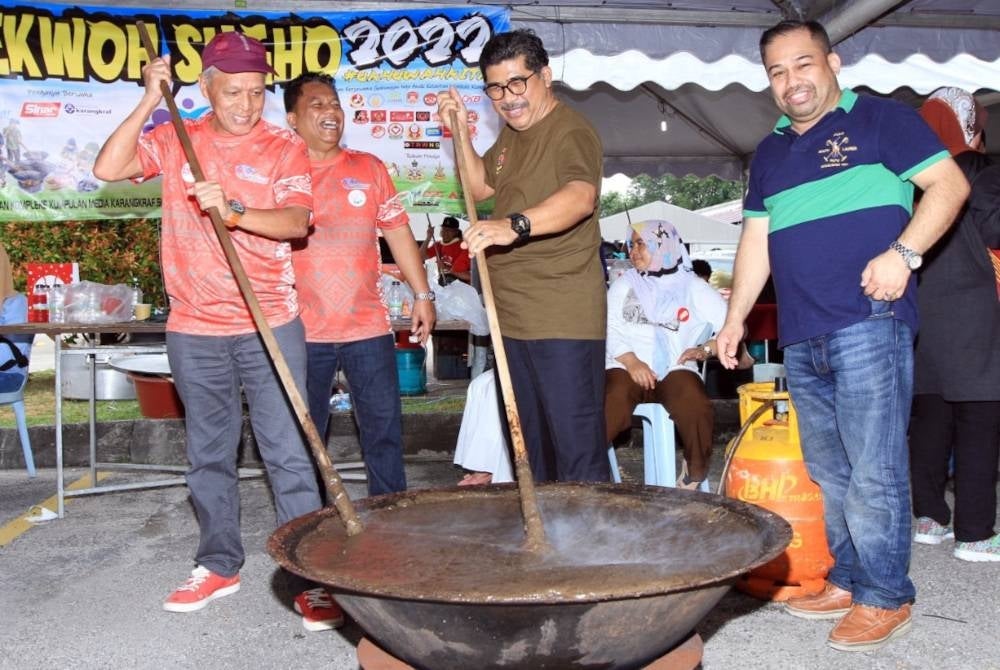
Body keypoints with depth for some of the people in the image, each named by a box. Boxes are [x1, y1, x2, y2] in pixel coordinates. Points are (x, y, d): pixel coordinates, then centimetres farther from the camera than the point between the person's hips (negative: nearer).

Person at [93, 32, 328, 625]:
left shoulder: (285, 148, 0)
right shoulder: (177, 140, 7)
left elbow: (296, 222, -14)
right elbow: (108, 169, -4)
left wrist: (234, 210, -30)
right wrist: (149, 103, -8)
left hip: (271, 325, -3)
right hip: (194, 329, 3)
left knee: (288, 452, -1)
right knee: (209, 454, 12)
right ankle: (220, 566, 25)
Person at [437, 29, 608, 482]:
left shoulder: (571, 132, -14)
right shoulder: (511, 134, 15)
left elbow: (581, 196, -33)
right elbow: (481, 187, 27)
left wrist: (515, 224, -49)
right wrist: (460, 131, 13)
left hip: (563, 323, -9)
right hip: (513, 316, 9)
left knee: (578, 451, -8)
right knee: (532, 447, 18)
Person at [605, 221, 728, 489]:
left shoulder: (692, 286, 15)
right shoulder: (625, 284, 20)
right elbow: (609, 329, 5)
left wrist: (705, 349, -10)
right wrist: (630, 362, -11)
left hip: (674, 369, 0)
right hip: (626, 367, 1)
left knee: (695, 408, -31)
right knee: (610, 406, -33)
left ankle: (694, 479, -12)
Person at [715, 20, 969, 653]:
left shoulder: (880, 119, 3)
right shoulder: (769, 153, 21)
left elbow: (949, 183, -3)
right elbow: (757, 239, 21)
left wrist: (904, 253, -17)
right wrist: (736, 316, 15)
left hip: (869, 324, -6)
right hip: (802, 339, 7)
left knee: (874, 470, -6)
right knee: (828, 474, 12)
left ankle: (886, 599, 7)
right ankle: (847, 582, 23)